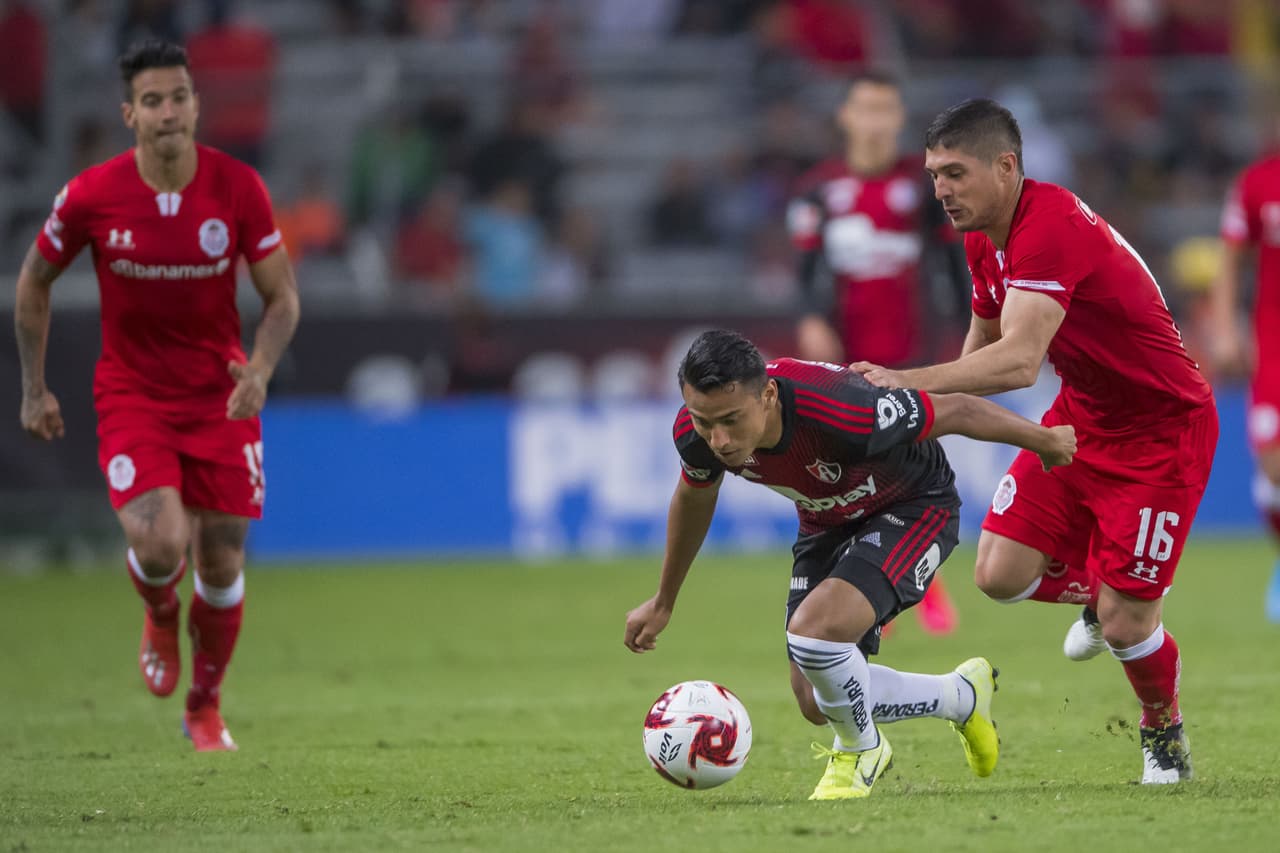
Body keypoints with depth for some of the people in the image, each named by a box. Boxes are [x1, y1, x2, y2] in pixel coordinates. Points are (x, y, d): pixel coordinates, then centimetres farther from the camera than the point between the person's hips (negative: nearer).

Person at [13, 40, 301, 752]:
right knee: (160, 544, -22)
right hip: (132, 394, -1)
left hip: (221, 397, 1)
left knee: (222, 565, 3)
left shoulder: (239, 187, -11)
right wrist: (34, 389, 6)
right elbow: (35, 280, 5)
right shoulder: (91, 197, -13)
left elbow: (283, 297, -2)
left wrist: (260, 370, -21)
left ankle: (206, 706, 28)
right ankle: (160, 616, 16)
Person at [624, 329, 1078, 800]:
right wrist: (662, 603, 16)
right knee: (817, 703, 4)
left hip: (915, 508, -7)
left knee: (813, 629, -30)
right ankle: (962, 696, 30)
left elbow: (956, 410, -26)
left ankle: (861, 748, 1)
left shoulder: (834, 412, -43)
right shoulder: (697, 433, -24)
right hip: (828, 524, 7)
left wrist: (1047, 442, -10)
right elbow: (694, 497, 3)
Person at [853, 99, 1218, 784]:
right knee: (1000, 574, -6)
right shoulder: (983, 238, -1)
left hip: (1162, 431, -8)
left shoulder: (1051, 227, -31)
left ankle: (1164, 733, 23)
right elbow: (983, 345, 15)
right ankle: (1096, 591, 27)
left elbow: (1018, 361, -42)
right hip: (1081, 414, 8)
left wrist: (909, 382, -45)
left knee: (1125, 626, -8)